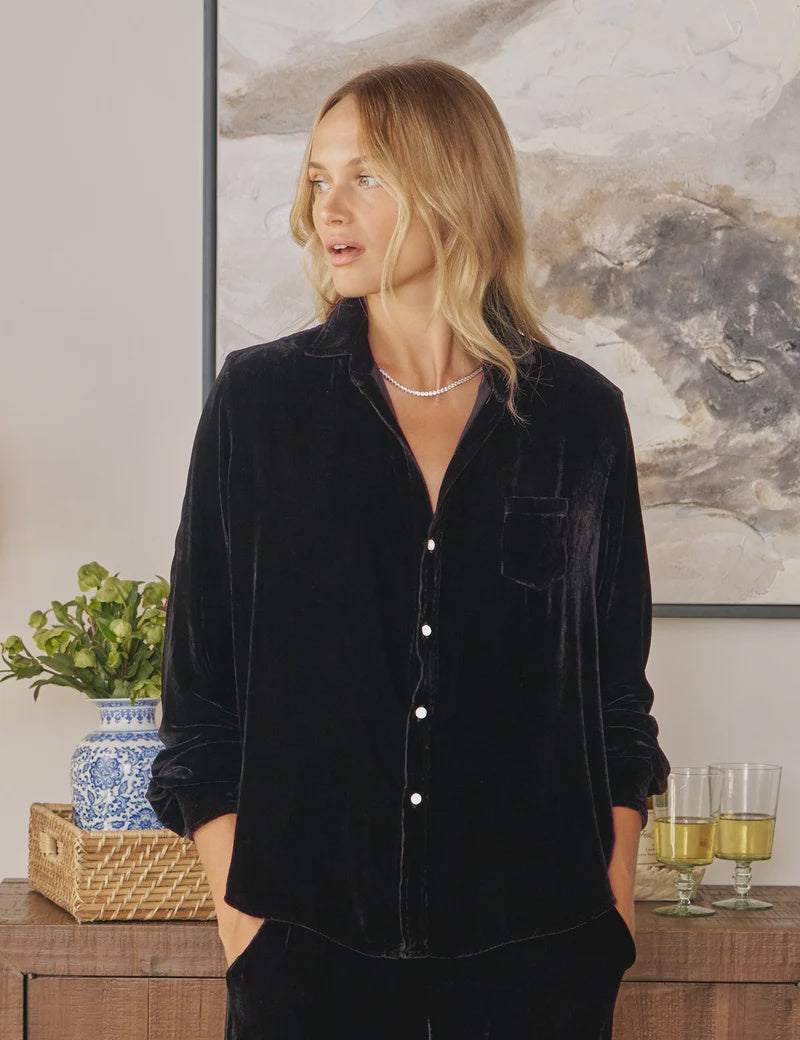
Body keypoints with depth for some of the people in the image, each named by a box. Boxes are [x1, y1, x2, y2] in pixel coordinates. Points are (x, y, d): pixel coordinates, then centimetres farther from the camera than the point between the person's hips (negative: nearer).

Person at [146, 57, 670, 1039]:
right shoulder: (257, 400, 1)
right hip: (310, 937, 0)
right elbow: (199, 684, 1)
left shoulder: (580, 415, 4)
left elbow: (617, 694, 9)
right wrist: (236, 913, -5)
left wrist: (614, 902, 3)